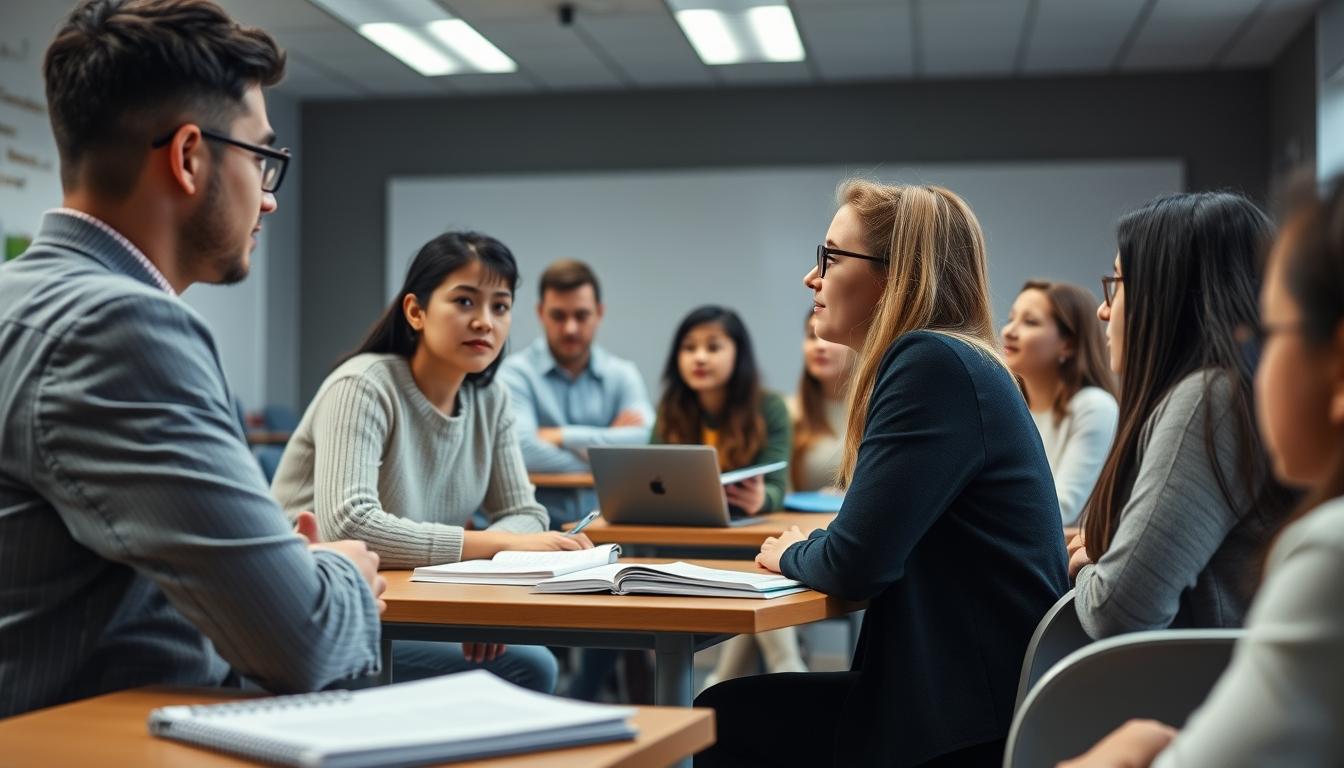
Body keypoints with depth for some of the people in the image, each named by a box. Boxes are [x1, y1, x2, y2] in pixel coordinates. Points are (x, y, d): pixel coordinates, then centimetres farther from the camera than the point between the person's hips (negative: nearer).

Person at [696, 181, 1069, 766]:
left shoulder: (934, 365, -17)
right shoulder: (946, 360, 15)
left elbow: (855, 564, -20)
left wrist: (792, 555, 0)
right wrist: (807, 553, -1)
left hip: (974, 720, -9)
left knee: (725, 720, -1)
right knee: (728, 711, 11)